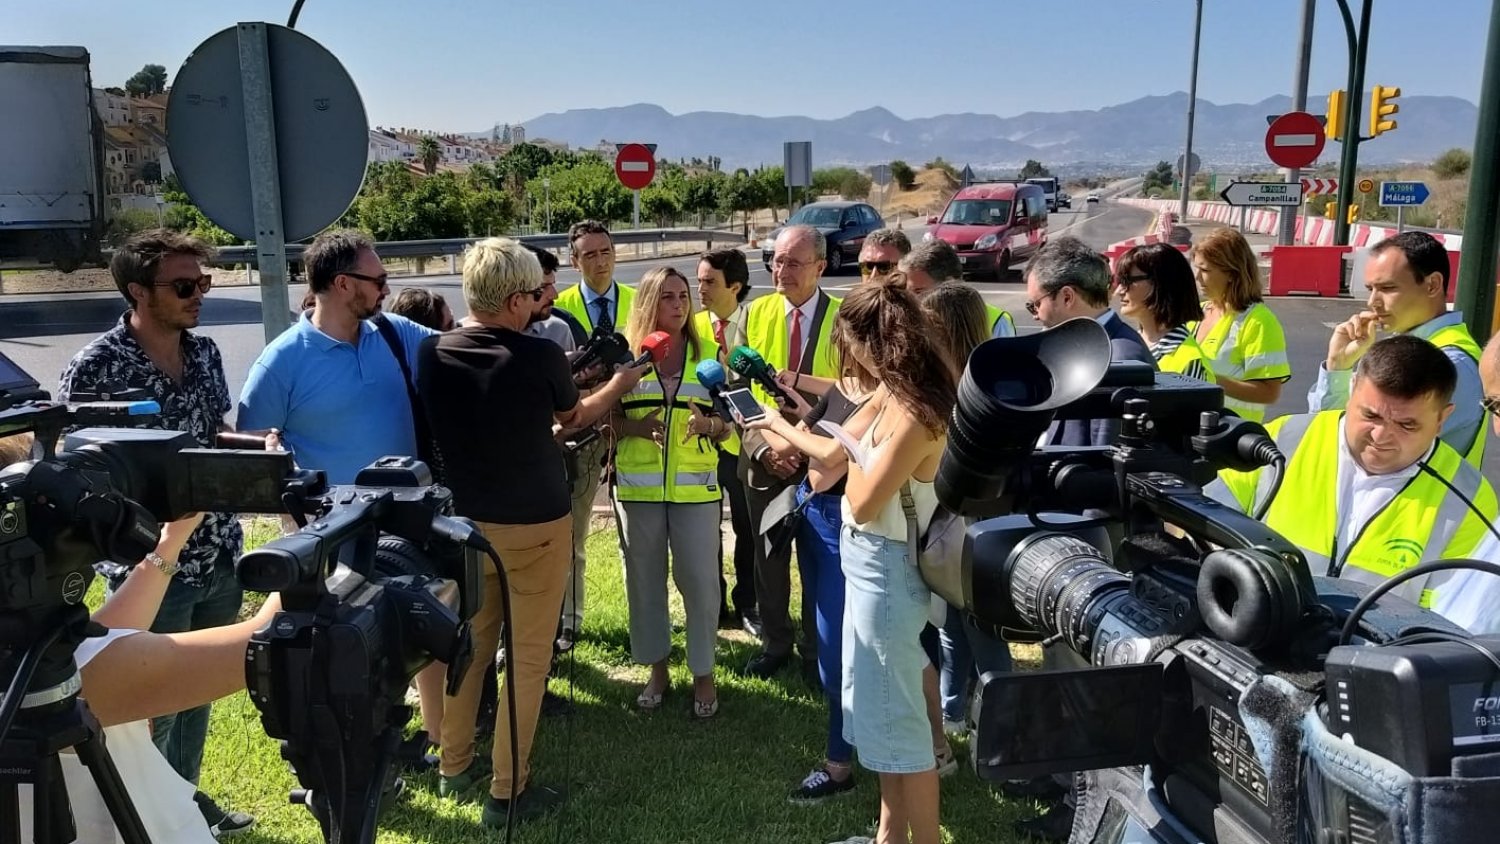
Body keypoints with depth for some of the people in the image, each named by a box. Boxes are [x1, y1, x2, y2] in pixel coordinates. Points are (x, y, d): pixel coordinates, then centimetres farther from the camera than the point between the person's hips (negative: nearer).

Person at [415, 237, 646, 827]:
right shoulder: (540, 355, -19)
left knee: (470, 643, 21)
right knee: (528, 657, 7)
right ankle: (507, 791, 15)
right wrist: (619, 384, 21)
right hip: (535, 526, -5)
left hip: (465, 522, 5)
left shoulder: (432, 352, -7)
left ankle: (455, 766, 34)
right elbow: (573, 417, 2)